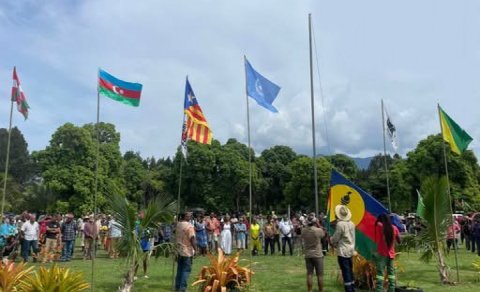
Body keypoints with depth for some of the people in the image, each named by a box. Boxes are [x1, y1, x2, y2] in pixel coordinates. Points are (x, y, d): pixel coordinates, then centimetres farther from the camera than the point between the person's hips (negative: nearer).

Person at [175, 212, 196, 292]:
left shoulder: (178, 224, 5)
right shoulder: (189, 226, -18)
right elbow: (192, 239, -21)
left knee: (179, 269, 17)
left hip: (179, 250, 8)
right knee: (186, 270, 0)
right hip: (187, 251, -8)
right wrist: (195, 249, -13)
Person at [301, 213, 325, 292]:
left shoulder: (303, 231, -7)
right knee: (320, 275, 7)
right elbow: (323, 234, 3)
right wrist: (318, 225, 4)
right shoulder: (318, 230, -18)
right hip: (318, 255, -3)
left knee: (309, 274, 9)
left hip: (307, 255, 3)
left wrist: (307, 225, 7)